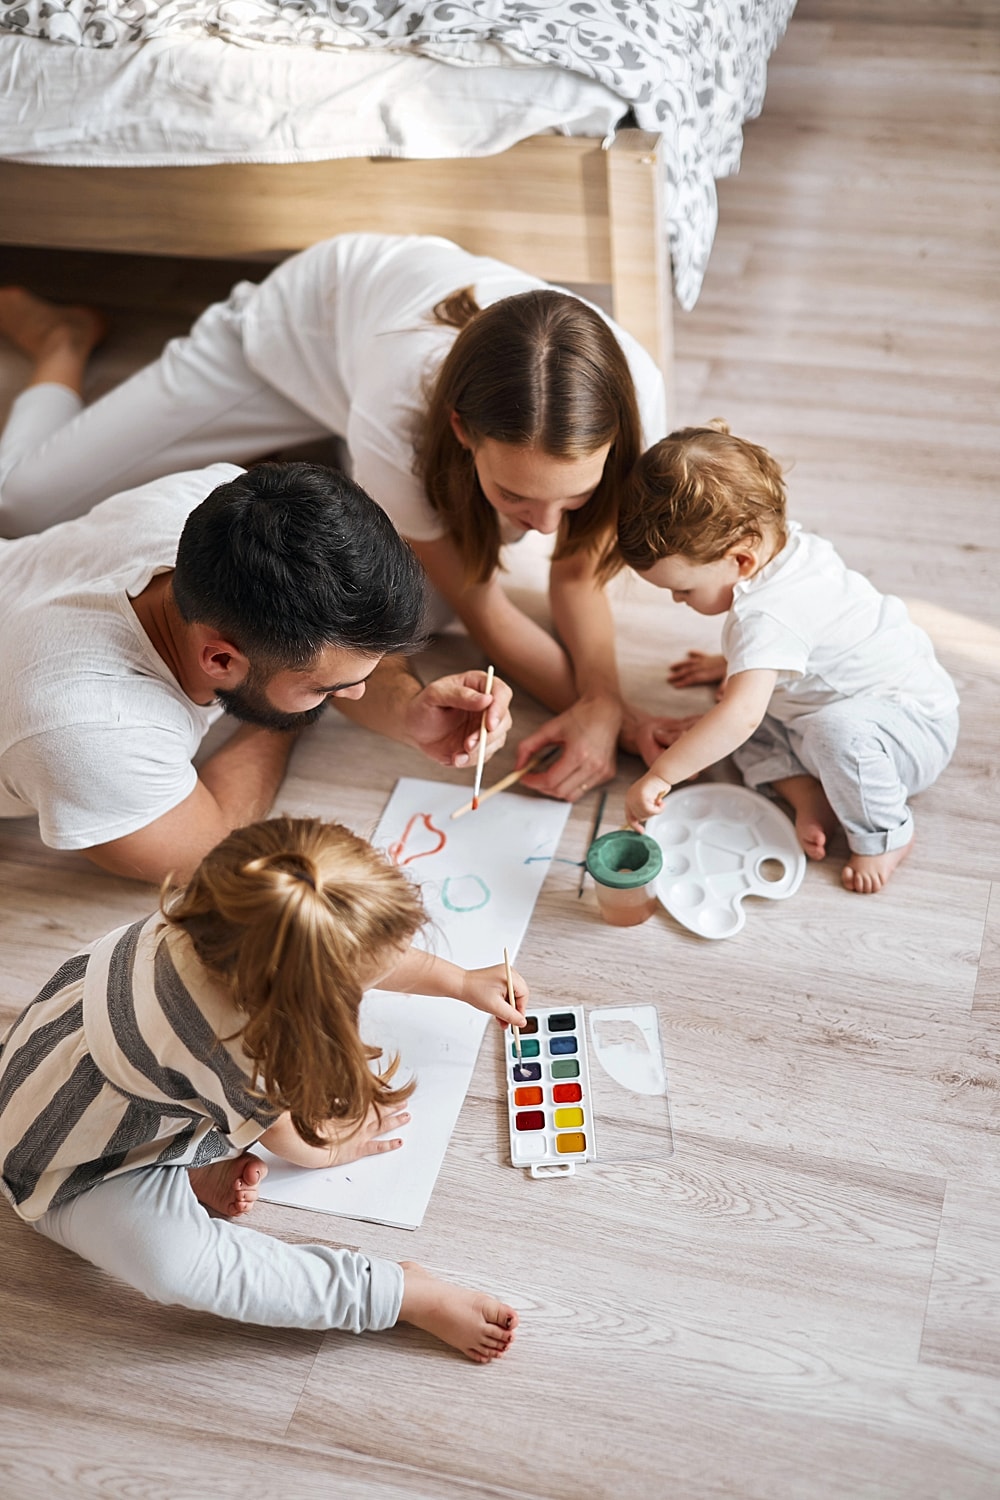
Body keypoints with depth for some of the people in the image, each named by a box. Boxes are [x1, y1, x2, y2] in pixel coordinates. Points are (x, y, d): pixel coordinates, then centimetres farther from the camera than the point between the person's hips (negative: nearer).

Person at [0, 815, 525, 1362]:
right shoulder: (225, 1045, -44)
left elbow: (378, 949, -2)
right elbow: (289, 1139, -17)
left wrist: (460, 981, 9)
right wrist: (338, 1143, 3)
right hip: (77, 1162, -8)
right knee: (172, 1263, -36)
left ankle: (200, 1165, -5)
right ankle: (408, 1294, -23)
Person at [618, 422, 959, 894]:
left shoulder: (765, 617, -34)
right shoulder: (784, 540, -5)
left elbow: (741, 716, -46)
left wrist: (662, 774, -41)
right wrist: (732, 664, 27)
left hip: (913, 727, -10)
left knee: (837, 732, -41)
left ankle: (883, 835, -14)